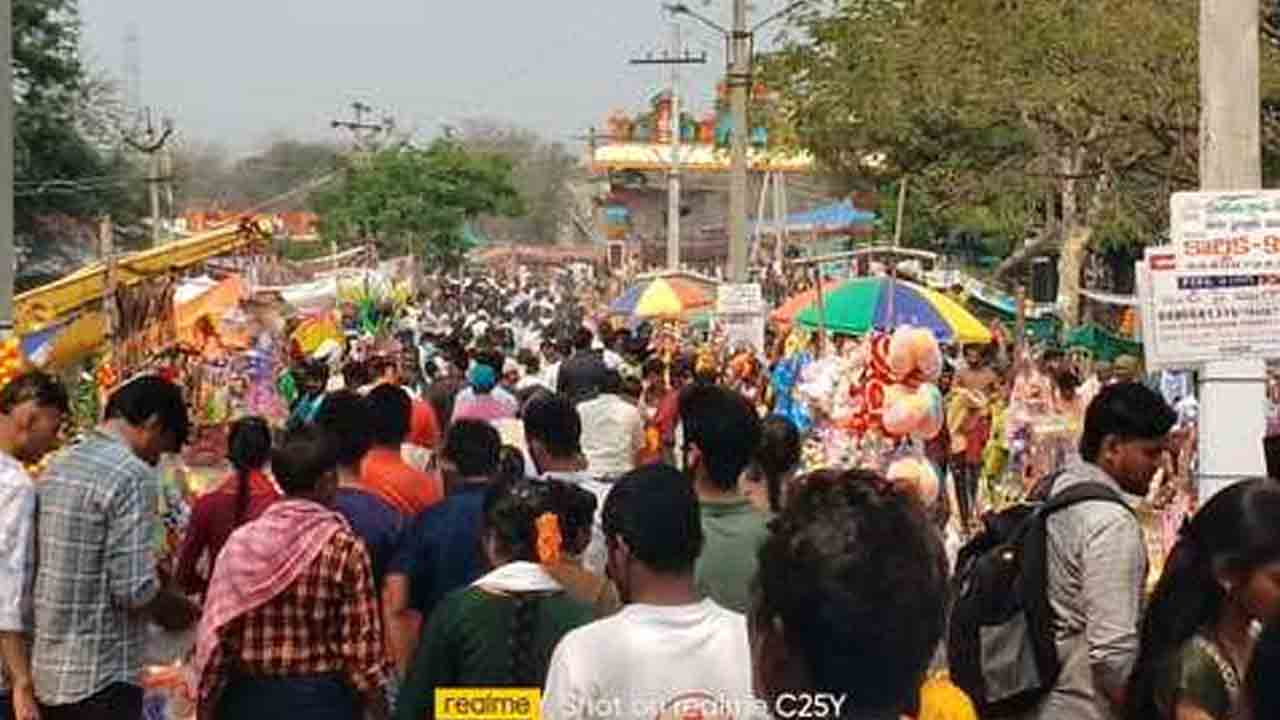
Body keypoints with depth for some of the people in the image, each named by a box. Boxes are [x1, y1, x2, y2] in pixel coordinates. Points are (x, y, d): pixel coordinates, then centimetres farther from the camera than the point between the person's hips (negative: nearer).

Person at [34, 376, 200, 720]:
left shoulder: (58, 465, 10)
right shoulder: (133, 475, -16)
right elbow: (134, 589, -20)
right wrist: (181, 610, -1)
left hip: (47, 669, 8)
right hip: (100, 679, -8)